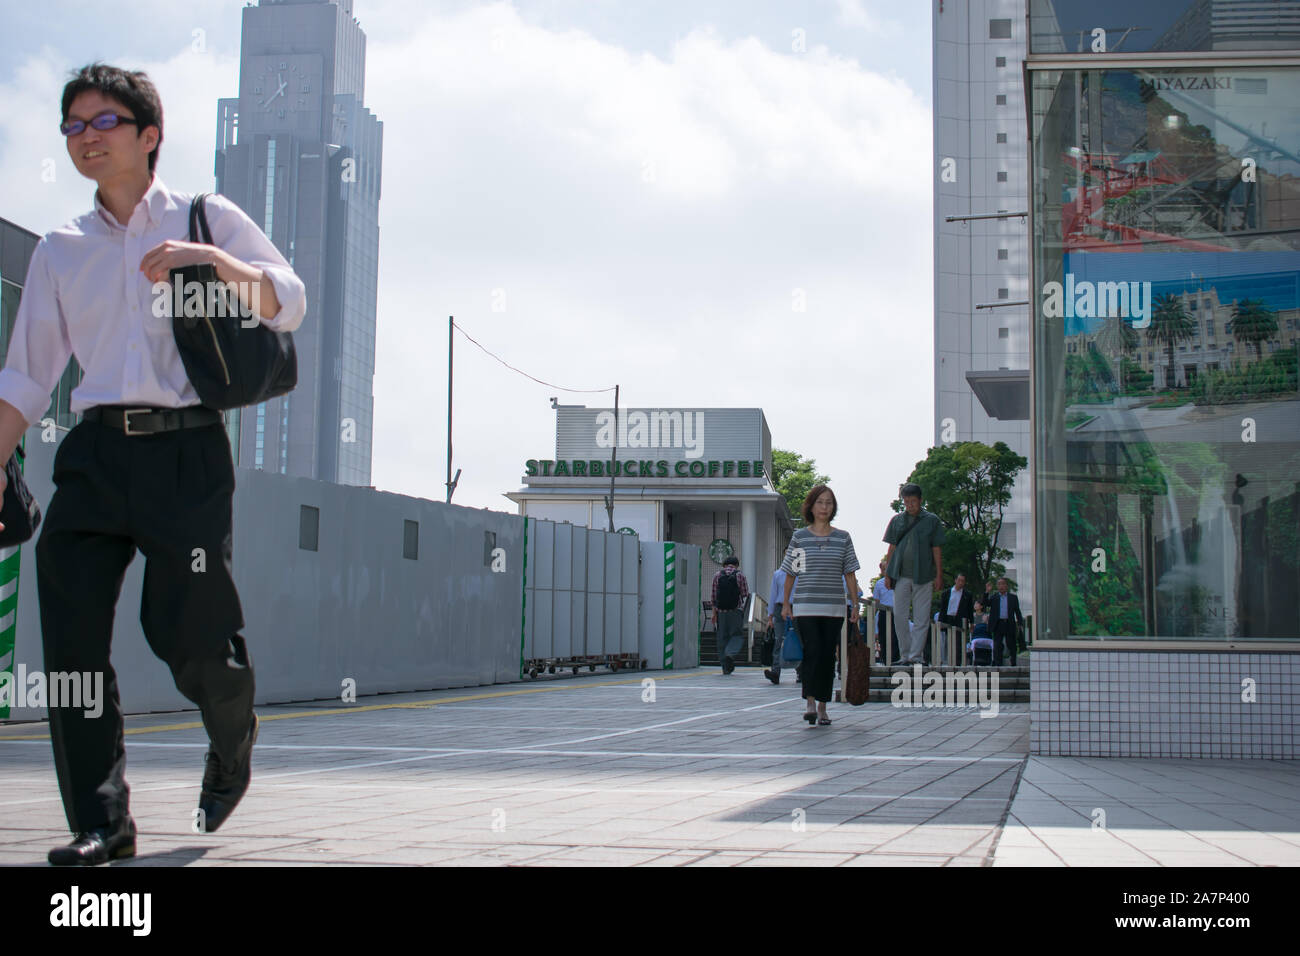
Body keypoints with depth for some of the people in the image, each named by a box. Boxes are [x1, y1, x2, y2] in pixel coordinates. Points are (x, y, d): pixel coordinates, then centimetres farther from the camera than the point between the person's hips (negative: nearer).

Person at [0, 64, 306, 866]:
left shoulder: (208, 220, 9)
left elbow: (288, 303, 0)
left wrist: (209, 259, -16)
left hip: (188, 451, -3)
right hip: (96, 451, 4)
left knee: (194, 640, -5)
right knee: (71, 641, -7)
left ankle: (232, 749, 28)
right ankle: (101, 822, 1)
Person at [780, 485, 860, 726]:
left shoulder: (843, 538, 7)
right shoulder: (799, 537, 4)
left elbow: (850, 573, 8)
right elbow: (790, 573, 8)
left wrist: (855, 604, 3)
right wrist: (785, 603, 6)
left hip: (833, 607, 2)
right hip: (805, 606, -2)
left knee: (828, 656, 4)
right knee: (812, 652, -14)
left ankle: (823, 706, 12)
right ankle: (810, 702, -10)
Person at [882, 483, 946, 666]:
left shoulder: (931, 520, 4)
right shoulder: (897, 520, 9)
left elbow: (937, 550, 5)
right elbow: (891, 549, 12)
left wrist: (939, 575, 0)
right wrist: (887, 574, 6)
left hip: (923, 576, -2)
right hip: (901, 575, 2)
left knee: (921, 619, -1)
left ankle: (916, 656, 3)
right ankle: (906, 654, 11)